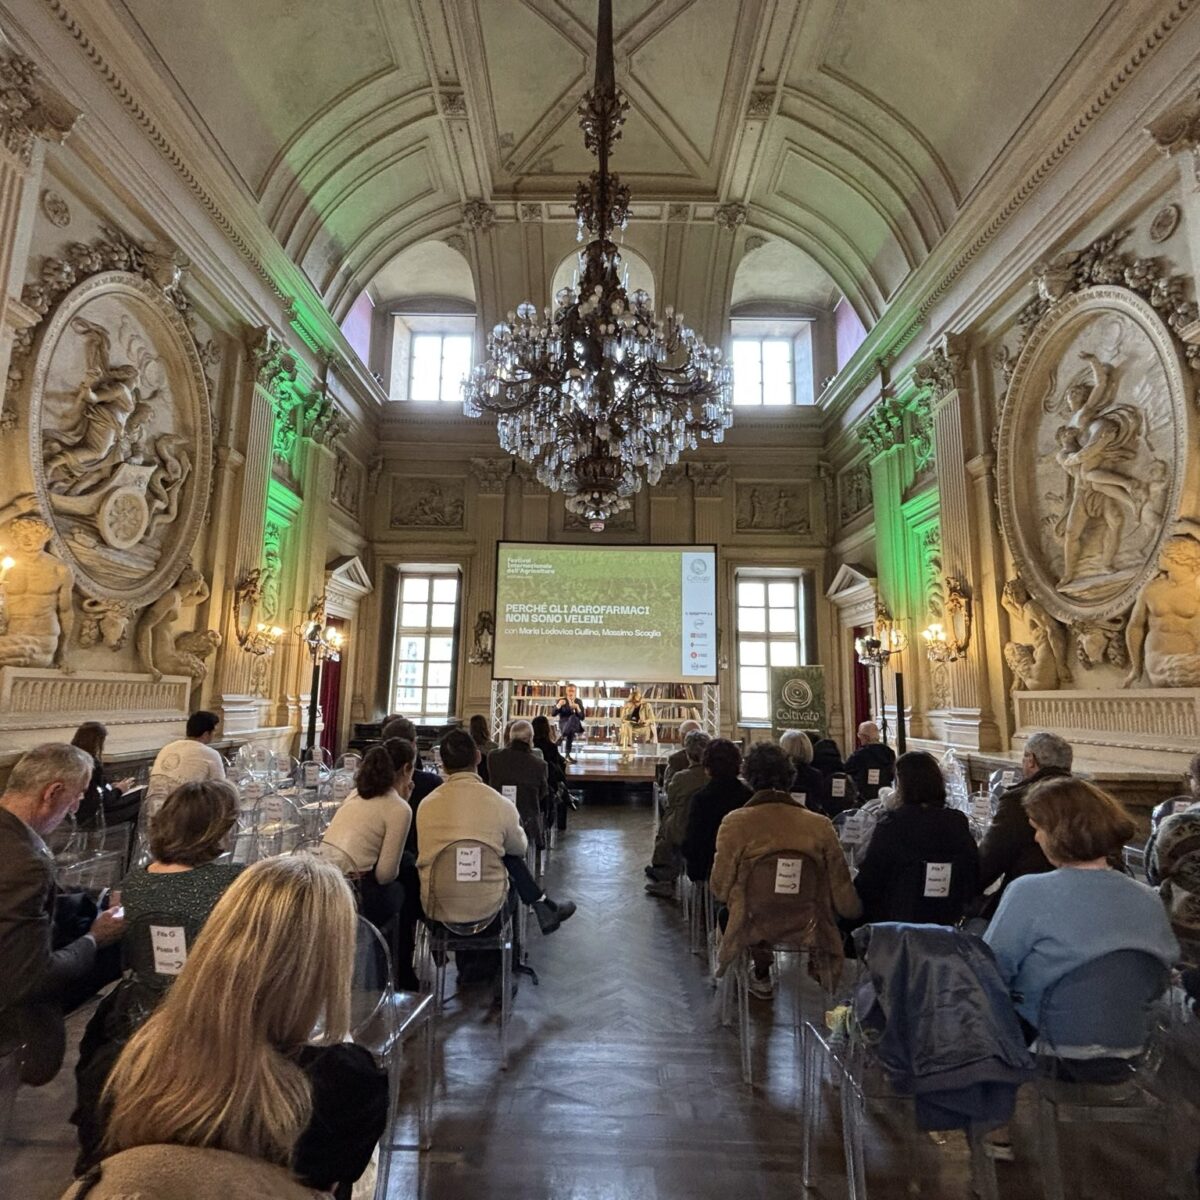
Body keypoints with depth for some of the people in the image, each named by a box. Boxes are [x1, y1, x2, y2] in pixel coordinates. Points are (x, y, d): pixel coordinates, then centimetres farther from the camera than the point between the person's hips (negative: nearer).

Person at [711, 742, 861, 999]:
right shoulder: (821, 825, -10)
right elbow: (841, 890, -1)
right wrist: (858, 912, 21)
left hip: (755, 928, -2)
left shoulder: (734, 823, -14)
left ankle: (761, 974, 36)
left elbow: (720, 888, -6)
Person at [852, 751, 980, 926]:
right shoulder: (959, 823, -4)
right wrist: (956, 912, 19)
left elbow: (868, 880, -12)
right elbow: (973, 880, 5)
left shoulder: (892, 825, -17)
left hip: (895, 921, -5)